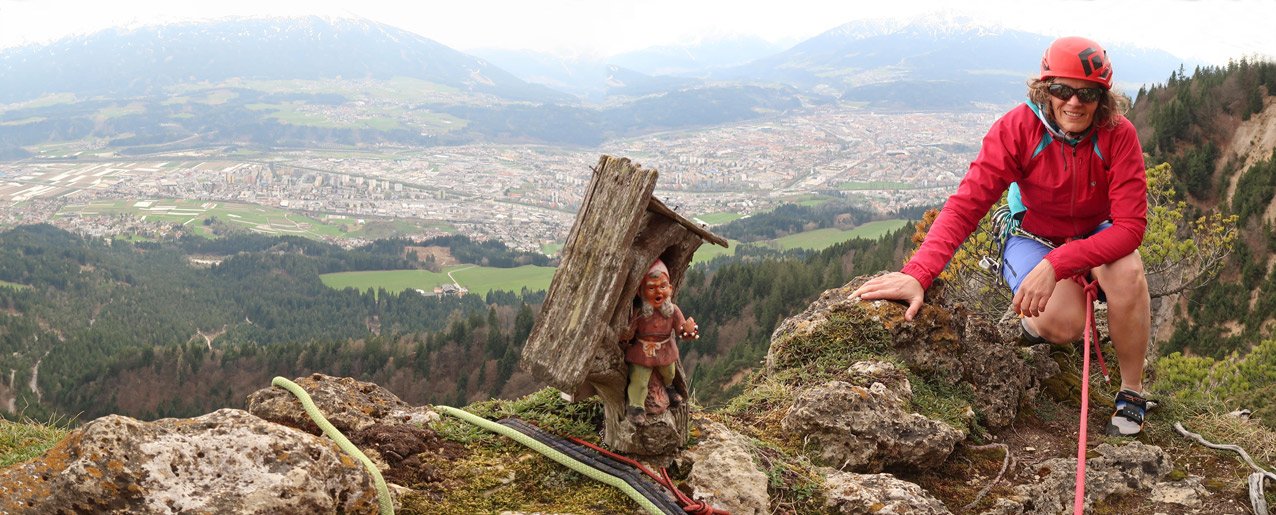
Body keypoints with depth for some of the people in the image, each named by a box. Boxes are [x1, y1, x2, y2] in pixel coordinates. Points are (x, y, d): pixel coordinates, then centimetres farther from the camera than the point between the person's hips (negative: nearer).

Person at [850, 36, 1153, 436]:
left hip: (1096, 236, 1)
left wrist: (1055, 265, -43)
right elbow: (965, 205, -30)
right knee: (1061, 322, -30)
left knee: (1127, 271, -34)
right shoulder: (1018, 128, -24)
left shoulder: (1118, 134, -23)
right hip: (1033, 236, -1)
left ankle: (1131, 391, -11)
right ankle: (1029, 321, 10)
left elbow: (1130, 225, -28)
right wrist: (917, 274, -45)